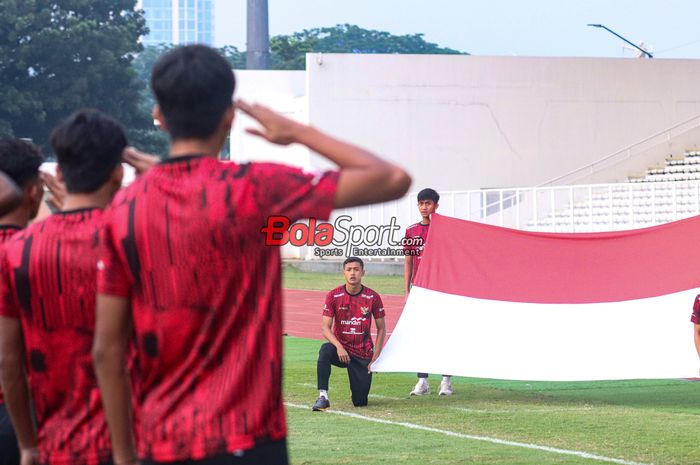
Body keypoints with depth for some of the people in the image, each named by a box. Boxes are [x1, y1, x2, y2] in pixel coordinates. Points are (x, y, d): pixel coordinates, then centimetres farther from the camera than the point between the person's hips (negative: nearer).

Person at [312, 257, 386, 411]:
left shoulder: (373, 297, -5)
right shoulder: (334, 296, -6)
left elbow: (381, 329, 2)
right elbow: (325, 327, -9)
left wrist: (375, 357, -5)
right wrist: (338, 347, -27)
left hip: (363, 355, 0)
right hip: (341, 349, 0)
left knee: (360, 402, -4)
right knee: (325, 350, -37)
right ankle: (323, 397, -33)